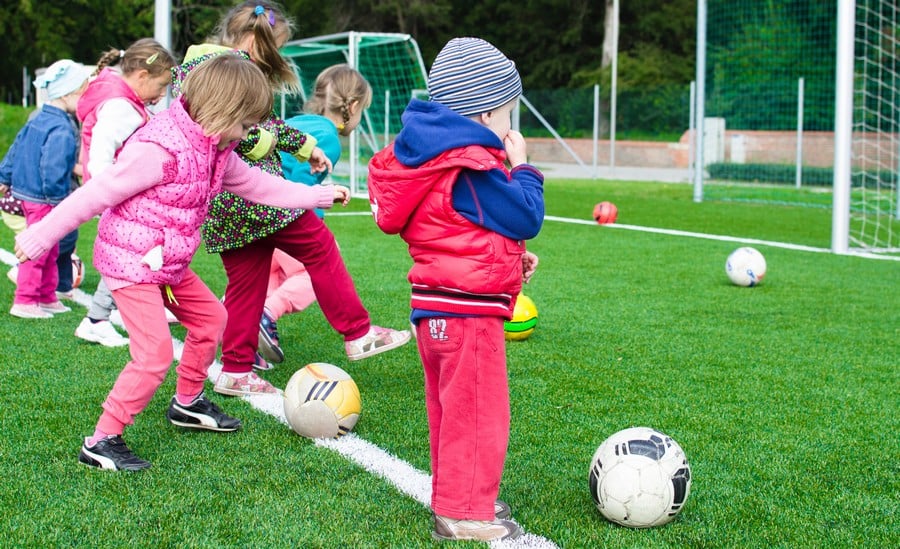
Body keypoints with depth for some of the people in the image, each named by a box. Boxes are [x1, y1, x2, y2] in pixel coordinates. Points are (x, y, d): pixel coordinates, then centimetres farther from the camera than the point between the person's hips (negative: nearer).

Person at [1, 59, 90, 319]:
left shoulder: (37, 121, 9)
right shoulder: (62, 131, -22)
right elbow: (53, 169, -28)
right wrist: (58, 197, -20)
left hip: (27, 193, 10)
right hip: (43, 200, -10)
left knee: (49, 251, 19)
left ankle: (47, 297, 28)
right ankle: (24, 301, 4)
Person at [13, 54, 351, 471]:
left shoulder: (216, 150, 4)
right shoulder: (159, 149, -26)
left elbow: (256, 185, 19)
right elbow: (96, 194, -22)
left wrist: (318, 196, 22)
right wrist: (41, 236, -17)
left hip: (169, 264, 10)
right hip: (130, 262, -10)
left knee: (210, 316, 20)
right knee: (155, 354, -14)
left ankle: (187, 403, 39)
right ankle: (101, 443, -4)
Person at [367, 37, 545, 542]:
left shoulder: (436, 156, 12)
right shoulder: (474, 168, -20)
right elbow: (526, 218, -15)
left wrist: (510, 255, 16)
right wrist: (522, 167, -1)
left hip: (436, 307, 11)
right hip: (468, 310, -11)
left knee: (452, 410, 19)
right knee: (479, 413, -3)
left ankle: (457, 499, 31)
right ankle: (465, 514, 3)